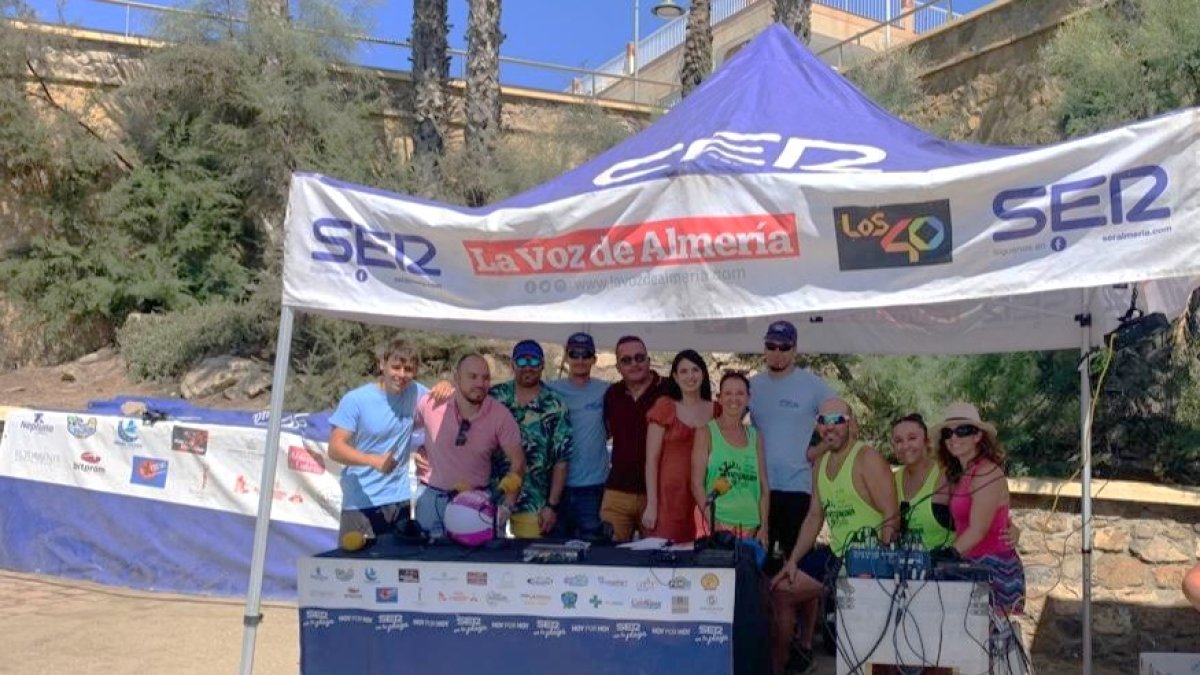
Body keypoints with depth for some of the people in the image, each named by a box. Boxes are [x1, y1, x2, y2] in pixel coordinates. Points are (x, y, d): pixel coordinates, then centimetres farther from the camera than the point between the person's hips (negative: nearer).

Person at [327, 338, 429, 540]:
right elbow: (335, 448, -13)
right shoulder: (355, 400, -11)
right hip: (361, 503, -4)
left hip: (400, 500, 4)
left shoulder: (415, 393, 1)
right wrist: (373, 460, -29)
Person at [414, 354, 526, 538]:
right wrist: (420, 451, 0)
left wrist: (507, 506, -13)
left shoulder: (501, 415, -13)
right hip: (432, 497, 1)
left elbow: (517, 462, -8)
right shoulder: (431, 403, -11)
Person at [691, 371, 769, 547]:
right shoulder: (706, 432, 3)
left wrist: (764, 527, 3)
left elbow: (764, 487, 13)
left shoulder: (755, 436, 14)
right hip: (719, 521, -4)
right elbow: (697, 483, -4)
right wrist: (712, 522, -14)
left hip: (750, 524, 4)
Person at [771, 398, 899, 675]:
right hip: (836, 555, 8)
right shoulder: (822, 462, 11)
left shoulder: (867, 459, -15)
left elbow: (891, 516, -20)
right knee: (780, 590, 10)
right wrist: (792, 560, 8)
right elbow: (815, 517, 15)